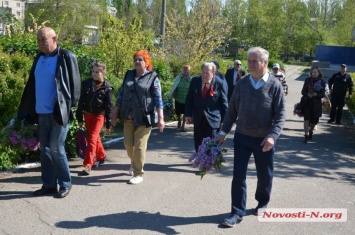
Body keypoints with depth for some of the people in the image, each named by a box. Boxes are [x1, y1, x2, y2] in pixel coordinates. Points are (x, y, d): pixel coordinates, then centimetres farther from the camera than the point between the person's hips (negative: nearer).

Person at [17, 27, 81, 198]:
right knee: (45, 149, 10)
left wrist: (70, 107, -10)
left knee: (56, 148, -4)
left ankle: (65, 184, 12)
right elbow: (32, 83, 13)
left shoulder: (66, 57, -8)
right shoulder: (39, 58, 11)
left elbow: (74, 84, -8)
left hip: (59, 112, -6)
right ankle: (48, 185, 21)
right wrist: (28, 110, 9)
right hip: (42, 112, 7)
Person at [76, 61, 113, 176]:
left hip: (99, 115, -4)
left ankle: (87, 165, -10)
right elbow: (81, 101, 3)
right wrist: (79, 118, 2)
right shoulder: (86, 83, -2)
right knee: (95, 138, 16)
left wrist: (108, 124, -6)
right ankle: (101, 157, 37)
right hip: (87, 114, 4)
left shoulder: (107, 88, -10)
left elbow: (109, 106, -6)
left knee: (92, 139, -11)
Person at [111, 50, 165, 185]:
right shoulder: (128, 75, 11)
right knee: (128, 144, 10)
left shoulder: (152, 78, -2)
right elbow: (121, 94, 14)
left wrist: (161, 118, -13)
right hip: (128, 117, 5)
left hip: (144, 118, -4)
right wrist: (115, 113, 11)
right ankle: (134, 163, 40)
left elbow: (158, 99, -6)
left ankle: (138, 174, 11)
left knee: (139, 146, -4)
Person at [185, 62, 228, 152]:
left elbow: (224, 103, -4)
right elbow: (189, 99, 8)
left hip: (213, 120, -4)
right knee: (198, 146, 11)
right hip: (198, 119, 4)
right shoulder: (195, 81, 1)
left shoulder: (219, 83, -9)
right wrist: (188, 114, 0)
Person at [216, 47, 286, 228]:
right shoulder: (242, 83, 0)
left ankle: (262, 203, 39)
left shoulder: (274, 85, -9)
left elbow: (280, 115, -10)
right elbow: (232, 109, 6)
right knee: (238, 176, 1)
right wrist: (224, 131, 5)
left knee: (264, 175, 13)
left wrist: (272, 136, -22)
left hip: (264, 140, -2)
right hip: (242, 137, 2)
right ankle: (237, 212, 11)